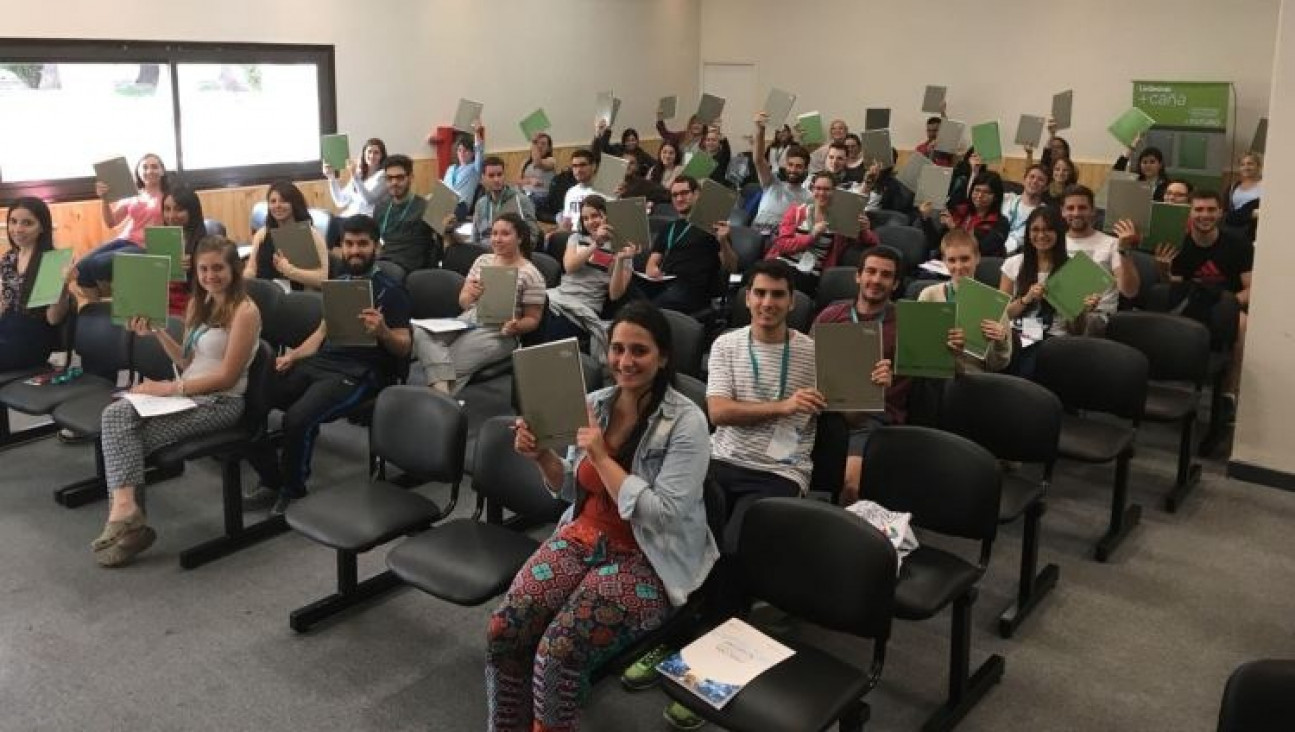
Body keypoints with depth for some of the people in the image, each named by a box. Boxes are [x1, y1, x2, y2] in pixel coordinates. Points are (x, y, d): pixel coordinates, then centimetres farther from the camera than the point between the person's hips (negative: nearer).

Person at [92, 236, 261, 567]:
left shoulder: (245, 311, -10)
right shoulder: (198, 304, 16)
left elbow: (227, 376, -14)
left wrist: (170, 388, -17)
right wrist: (156, 332, 6)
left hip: (221, 401, -7)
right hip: (188, 392, 7)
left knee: (131, 439, -21)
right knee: (115, 414, -20)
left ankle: (126, 512, -12)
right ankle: (125, 509, -31)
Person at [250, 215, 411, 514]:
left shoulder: (390, 290, 0)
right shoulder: (339, 283, 20)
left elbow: (403, 348, -4)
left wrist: (382, 332, -26)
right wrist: (294, 355, 5)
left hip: (360, 371, -7)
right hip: (320, 362, 7)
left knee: (298, 418, -31)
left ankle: (292, 488, -5)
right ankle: (270, 478, 4)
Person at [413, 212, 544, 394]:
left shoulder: (531, 275, -2)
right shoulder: (482, 260, 14)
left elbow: (532, 320, 0)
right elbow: (463, 302, 14)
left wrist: (516, 327, -22)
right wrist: (470, 295, -11)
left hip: (497, 333, -6)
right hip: (465, 322, 6)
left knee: (446, 363, -29)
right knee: (421, 333, -26)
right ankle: (443, 389, -38)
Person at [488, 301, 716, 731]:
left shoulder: (686, 422, -15)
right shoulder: (593, 404, 2)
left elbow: (664, 517, -20)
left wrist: (601, 457, -20)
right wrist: (541, 456, -6)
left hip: (649, 559, -5)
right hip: (583, 537, 6)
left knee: (558, 652, -24)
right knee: (502, 631, -15)